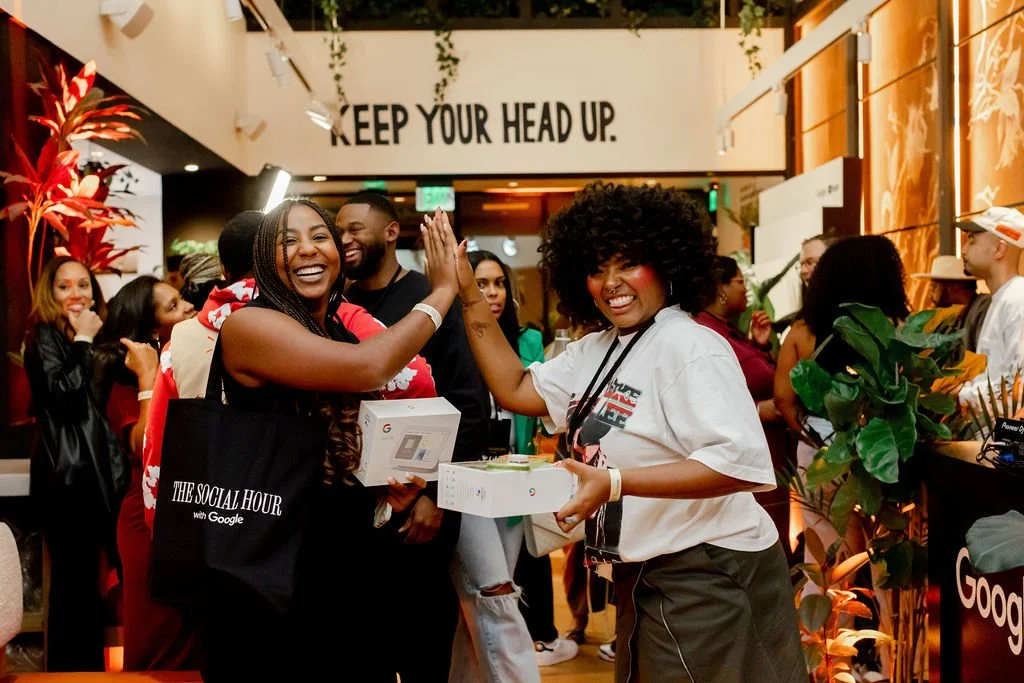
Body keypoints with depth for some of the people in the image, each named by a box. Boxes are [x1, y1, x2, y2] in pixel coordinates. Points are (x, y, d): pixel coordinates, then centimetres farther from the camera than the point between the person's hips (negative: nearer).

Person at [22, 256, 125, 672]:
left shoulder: (91, 337, 17)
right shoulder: (44, 335, -4)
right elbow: (61, 392, -20)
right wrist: (84, 341, -12)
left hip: (97, 468, 7)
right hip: (66, 471, -7)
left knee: (88, 574, 10)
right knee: (74, 575, -7)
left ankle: (89, 666, 19)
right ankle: (70, 667, 2)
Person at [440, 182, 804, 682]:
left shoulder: (689, 347, -18)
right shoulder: (598, 350, 9)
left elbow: (742, 462, -28)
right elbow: (514, 390, 6)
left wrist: (615, 483, -33)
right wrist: (468, 294, 1)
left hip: (707, 577, -8)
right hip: (644, 576, 9)